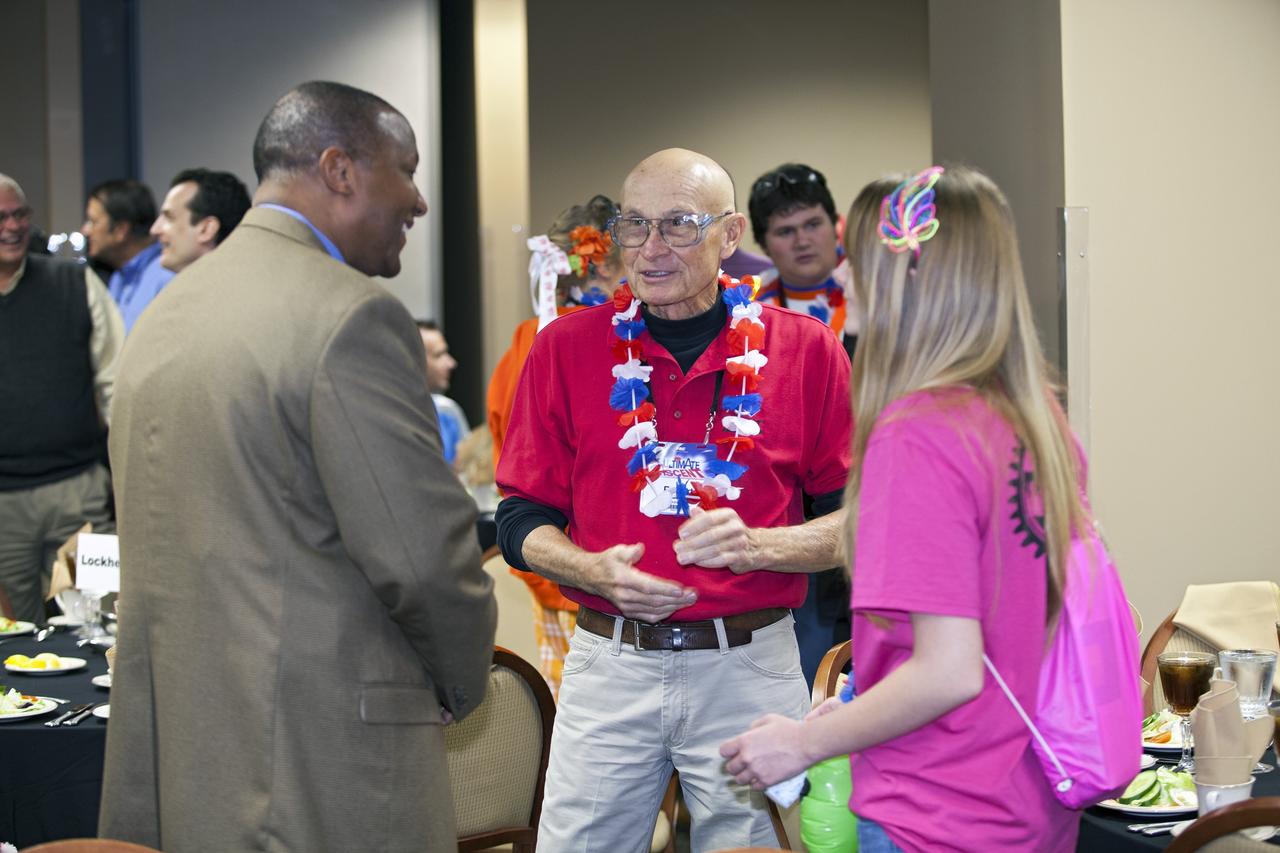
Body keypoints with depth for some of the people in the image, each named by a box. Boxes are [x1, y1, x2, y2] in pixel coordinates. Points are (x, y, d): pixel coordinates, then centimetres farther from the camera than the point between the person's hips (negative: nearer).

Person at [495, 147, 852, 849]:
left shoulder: (804, 349, -1)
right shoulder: (566, 348, 2)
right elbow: (521, 520, 6)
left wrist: (757, 545, -16)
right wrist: (597, 572, -13)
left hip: (751, 666, -1)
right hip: (607, 663, 1)